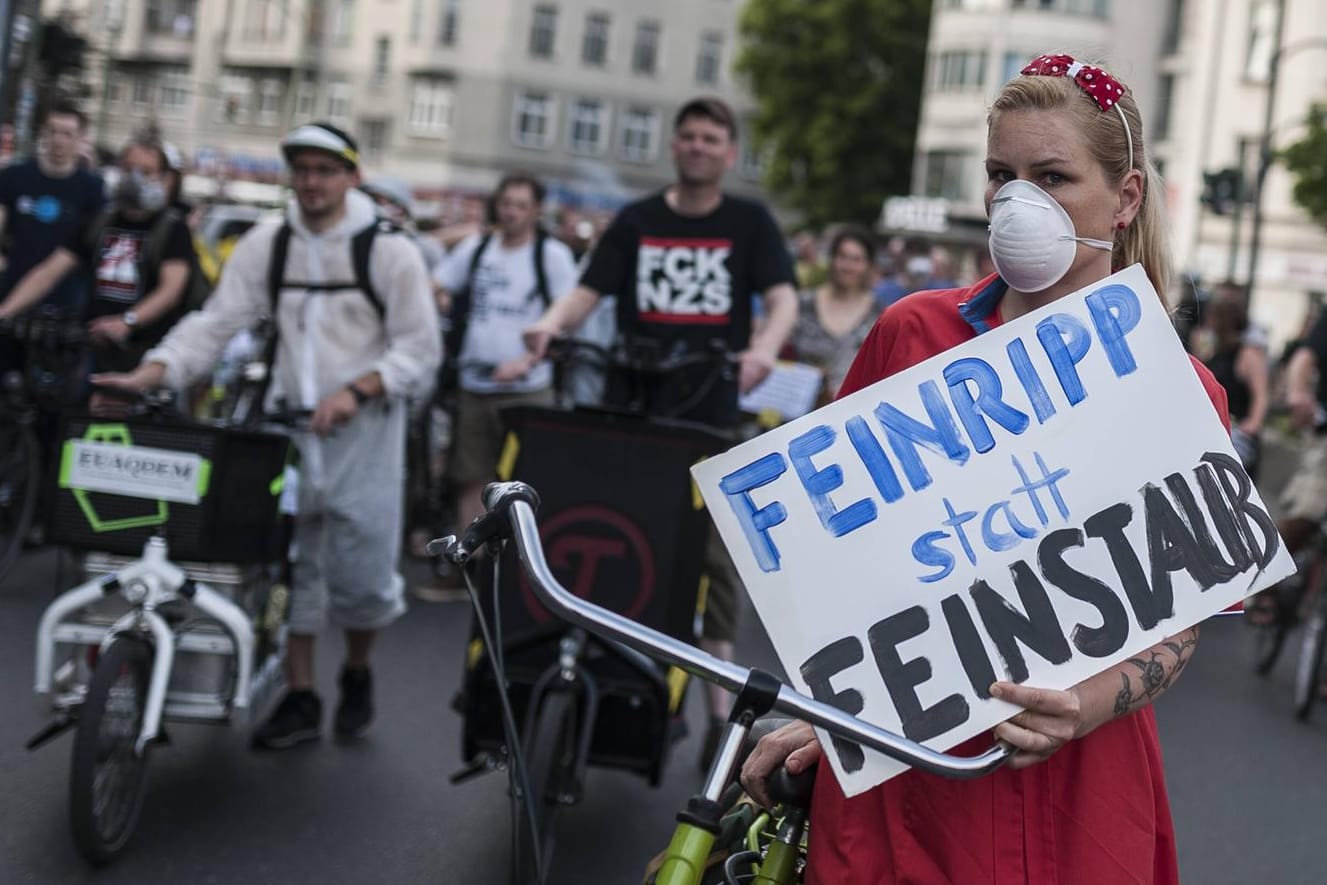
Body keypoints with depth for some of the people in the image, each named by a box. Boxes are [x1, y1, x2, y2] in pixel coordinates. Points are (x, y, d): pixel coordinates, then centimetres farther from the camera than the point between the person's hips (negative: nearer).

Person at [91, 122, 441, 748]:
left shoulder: (389, 250, -7)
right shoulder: (267, 244, 2)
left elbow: (421, 350, -5)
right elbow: (217, 320, -3)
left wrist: (356, 390, -19)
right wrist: (151, 372, -17)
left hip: (363, 426, -3)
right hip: (289, 420, 3)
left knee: (361, 573, -2)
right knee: (290, 566, 5)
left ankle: (357, 675, 26)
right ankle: (300, 700, 16)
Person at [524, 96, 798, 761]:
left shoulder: (750, 222, 5)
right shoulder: (637, 221, 9)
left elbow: (783, 297, -6)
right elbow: (589, 291, 3)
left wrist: (763, 348, -27)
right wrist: (552, 323, -19)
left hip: (711, 413, -2)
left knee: (712, 555, -3)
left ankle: (719, 705, 2)